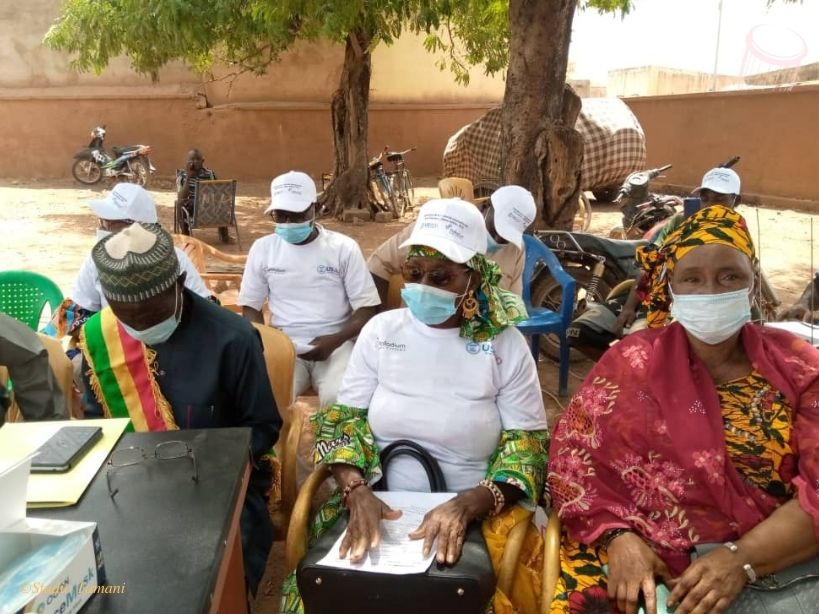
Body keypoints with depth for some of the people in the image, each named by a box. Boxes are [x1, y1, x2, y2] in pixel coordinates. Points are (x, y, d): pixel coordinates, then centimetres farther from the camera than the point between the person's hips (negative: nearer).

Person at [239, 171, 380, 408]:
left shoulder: (344, 247, 0)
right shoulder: (262, 248, 8)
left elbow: (367, 308, 1)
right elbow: (250, 306, 15)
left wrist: (336, 340, -17)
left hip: (334, 346, -1)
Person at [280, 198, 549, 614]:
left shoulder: (506, 346, -4)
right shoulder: (380, 330, 2)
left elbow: (527, 445, -6)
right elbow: (343, 419, 1)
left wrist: (466, 505, -22)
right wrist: (357, 490, -17)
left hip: (477, 513, -1)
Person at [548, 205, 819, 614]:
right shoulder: (633, 361, 3)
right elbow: (576, 453, 0)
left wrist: (743, 558, -16)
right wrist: (618, 537, -14)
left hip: (774, 567, 1)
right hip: (643, 558, 0)